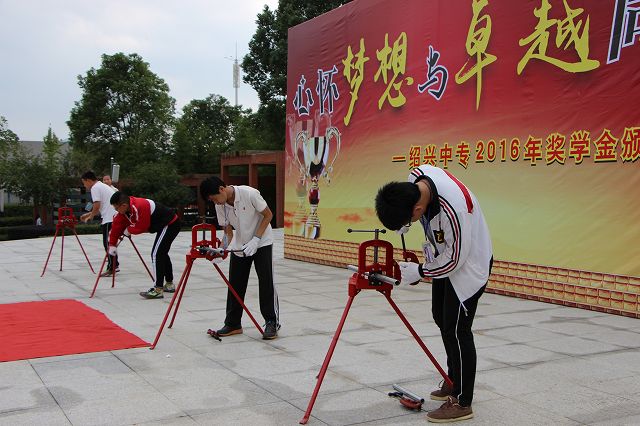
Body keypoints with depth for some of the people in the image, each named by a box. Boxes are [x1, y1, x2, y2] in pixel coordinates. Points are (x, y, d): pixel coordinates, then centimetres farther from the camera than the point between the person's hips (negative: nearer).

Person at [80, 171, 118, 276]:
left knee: (107, 243, -6)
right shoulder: (104, 186, 25)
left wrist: (91, 216, 2)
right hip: (115, 217, 10)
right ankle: (114, 265, 16)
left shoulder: (95, 188, -5)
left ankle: (111, 268, -6)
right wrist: (88, 214, 29)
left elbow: (97, 205, -15)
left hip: (109, 219, -9)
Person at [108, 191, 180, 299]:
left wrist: (128, 230, -2)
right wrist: (112, 244, 9)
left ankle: (158, 289, -16)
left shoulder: (140, 207, -29)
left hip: (170, 224, -10)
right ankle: (169, 285, 35)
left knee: (156, 254, -15)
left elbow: (141, 227, -20)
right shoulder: (126, 208, 0)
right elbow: (118, 224, 7)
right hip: (168, 225, 10)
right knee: (162, 253, 21)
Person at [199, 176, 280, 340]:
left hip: (262, 242, -5)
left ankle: (272, 323, 1)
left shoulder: (249, 194, -25)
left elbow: (268, 215, -16)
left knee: (266, 282, -8)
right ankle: (233, 324, 13)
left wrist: (255, 240, -21)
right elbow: (227, 229, -2)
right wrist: (227, 248, -21)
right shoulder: (220, 205, -9)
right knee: (235, 284, 3)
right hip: (240, 245, 5)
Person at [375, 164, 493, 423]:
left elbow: (455, 259, -27)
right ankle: (454, 382, 35)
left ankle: (462, 403, 5)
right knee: (441, 317, 18)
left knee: (456, 329, -7)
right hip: (445, 257, 9)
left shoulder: (452, 209, -40)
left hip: (467, 263, -9)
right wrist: (398, 219, -6)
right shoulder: (416, 177, -18)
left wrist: (419, 272, -15)